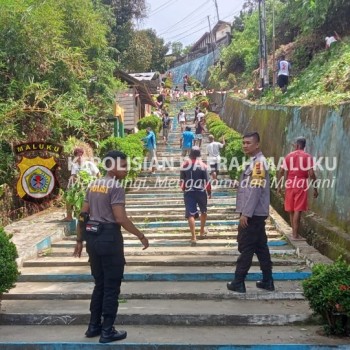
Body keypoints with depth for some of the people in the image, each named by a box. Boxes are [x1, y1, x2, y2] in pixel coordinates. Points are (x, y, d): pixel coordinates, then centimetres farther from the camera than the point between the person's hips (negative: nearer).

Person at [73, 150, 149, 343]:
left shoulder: (93, 185, 11)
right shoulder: (116, 188, -13)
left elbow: (83, 215, 12)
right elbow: (121, 219, -21)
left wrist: (80, 240, 17)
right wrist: (141, 236, -12)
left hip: (93, 238, 8)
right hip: (109, 238, -8)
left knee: (99, 284, 19)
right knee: (111, 286, 3)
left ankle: (94, 326, 26)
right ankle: (107, 331, 10)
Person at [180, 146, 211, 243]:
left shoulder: (184, 165, 1)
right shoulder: (202, 165, -6)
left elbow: (182, 180, 7)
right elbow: (207, 181, -6)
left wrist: (184, 189, 24)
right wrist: (209, 192, 7)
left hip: (189, 192, 1)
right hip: (201, 192, 0)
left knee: (191, 214, -3)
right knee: (203, 211, 22)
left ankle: (193, 236, -12)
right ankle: (202, 231, 33)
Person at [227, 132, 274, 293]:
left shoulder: (259, 162, -15)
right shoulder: (254, 162, 16)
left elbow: (255, 191, -22)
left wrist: (246, 213, -22)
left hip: (253, 214, -10)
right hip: (256, 213, 10)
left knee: (246, 248, -2)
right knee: (261, 247, 13)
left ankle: (238, 282, 6)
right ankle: (267, 281, 21)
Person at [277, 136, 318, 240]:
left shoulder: (289, 156, 7)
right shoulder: (307, 157, -2)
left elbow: (281, 172, 3)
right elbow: (311, 173, -10)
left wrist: (279, 186, 11)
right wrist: (315, 188, -4)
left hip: (290, 185, 3)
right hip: (301, 185, -3)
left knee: (291, 210, 14)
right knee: (298, 210, -3)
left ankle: (294, 232, 27)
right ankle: (295, 235, -3)